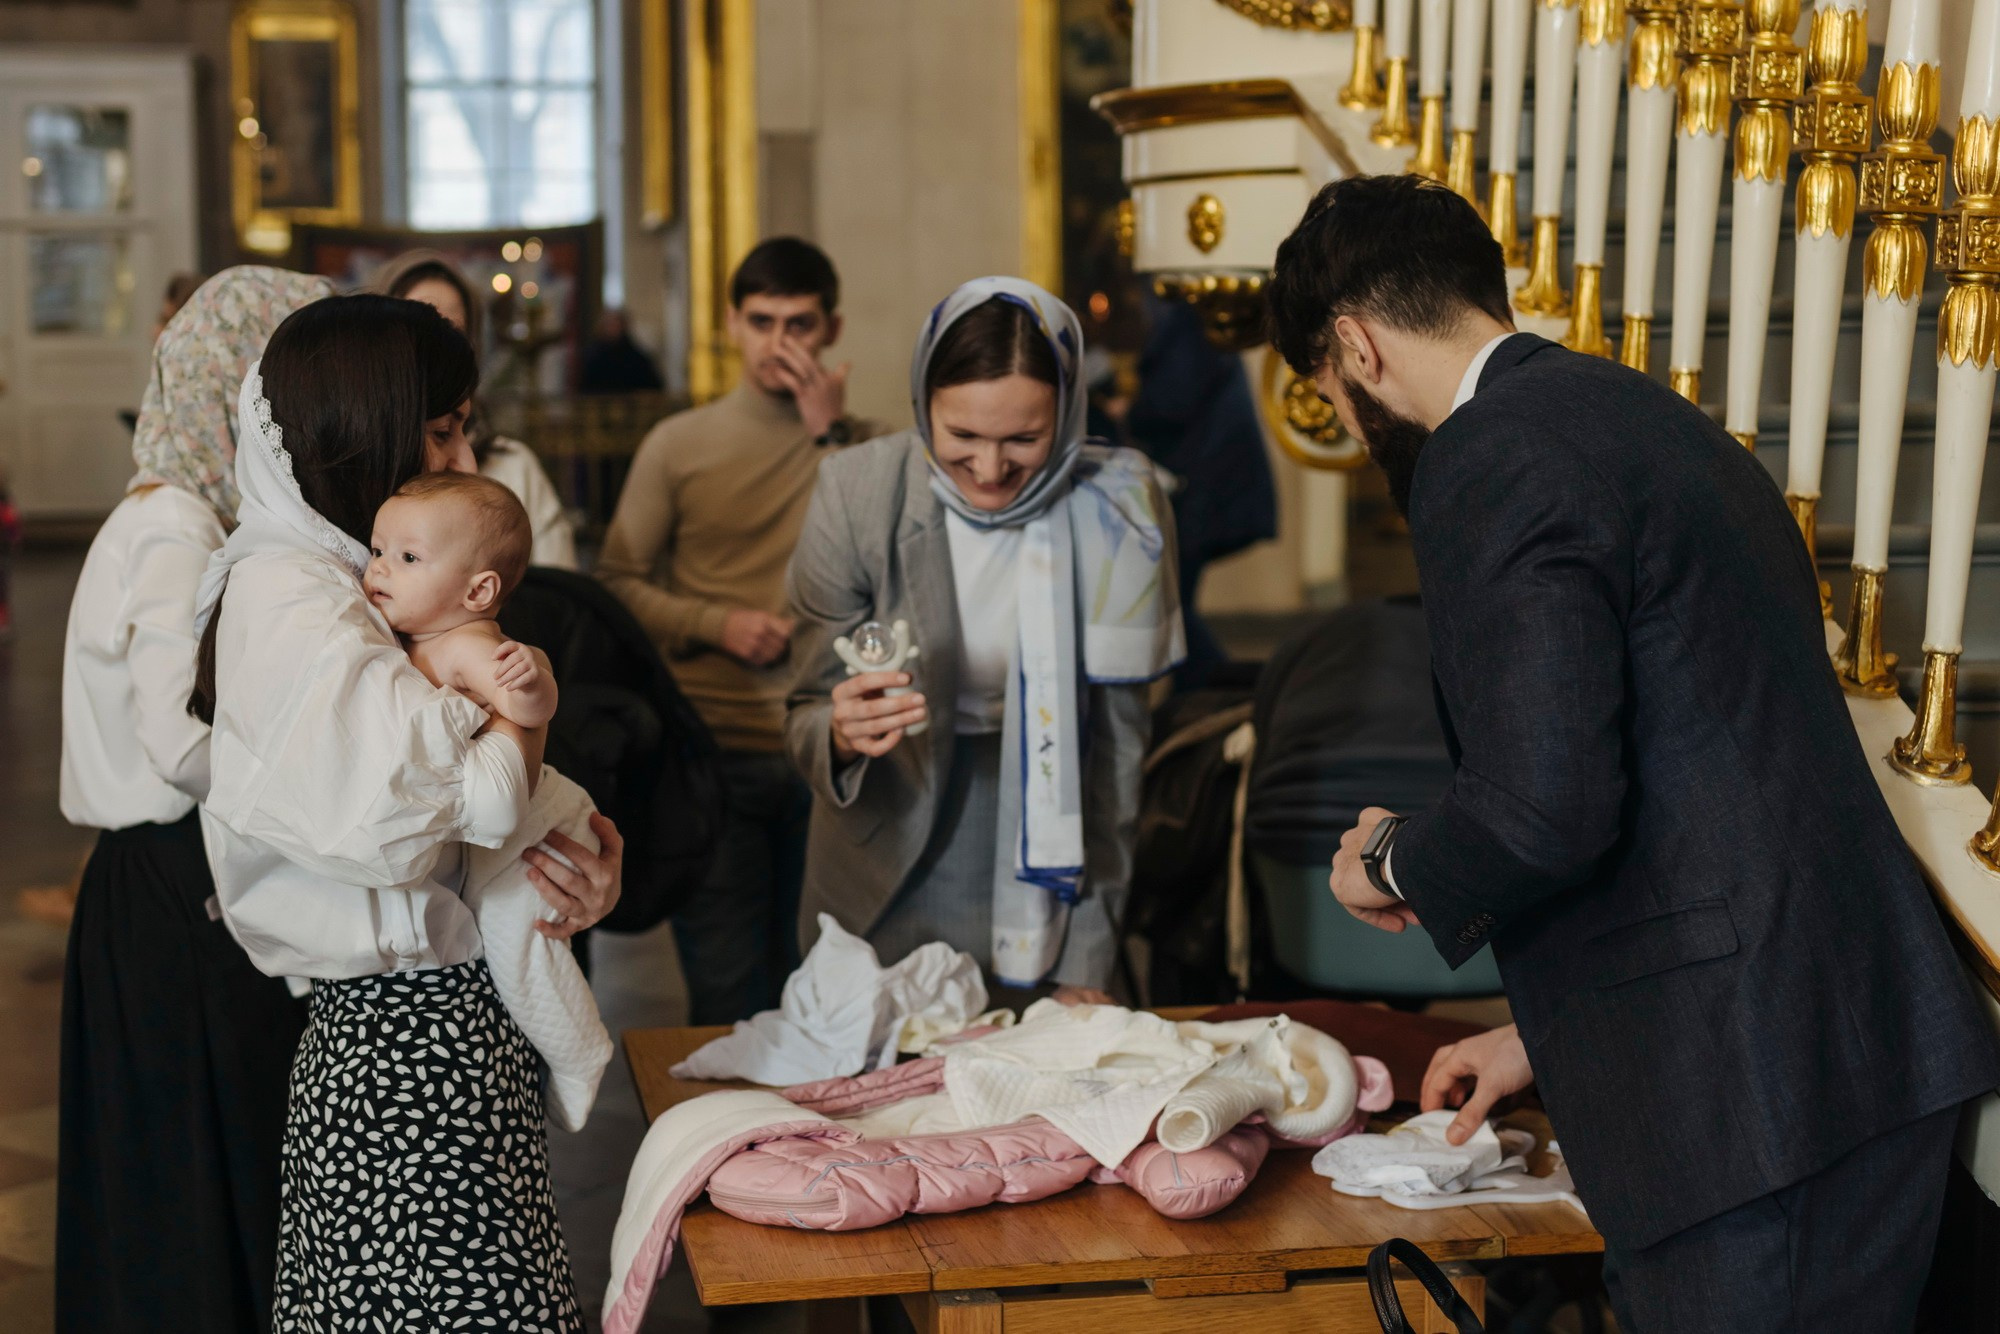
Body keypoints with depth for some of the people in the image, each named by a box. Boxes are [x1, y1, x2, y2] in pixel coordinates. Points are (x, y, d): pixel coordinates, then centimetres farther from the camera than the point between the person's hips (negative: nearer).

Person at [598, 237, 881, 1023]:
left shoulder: (859, 445, 6)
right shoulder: (678, 444, 6)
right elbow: (616, 582, 5)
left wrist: (829, 434, -10)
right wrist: (714, 623, -11)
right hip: (714, 749, 0)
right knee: (727, 999, 3)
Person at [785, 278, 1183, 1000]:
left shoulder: (1118, 506, -12)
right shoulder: (857, 494, -14)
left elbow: (1116, 739, -6)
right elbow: (806, 715, -6)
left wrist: (1088, 964, -5)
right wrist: (841, 736, -31)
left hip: (1046, 875, 0)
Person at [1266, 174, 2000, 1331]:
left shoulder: (1490, 459, -11)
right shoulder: (1640, 417, 19)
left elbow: (1546, 808, -21)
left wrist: (1396, 865, 1)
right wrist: (1550, 1032, 30)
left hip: (1753, 1098, -9)